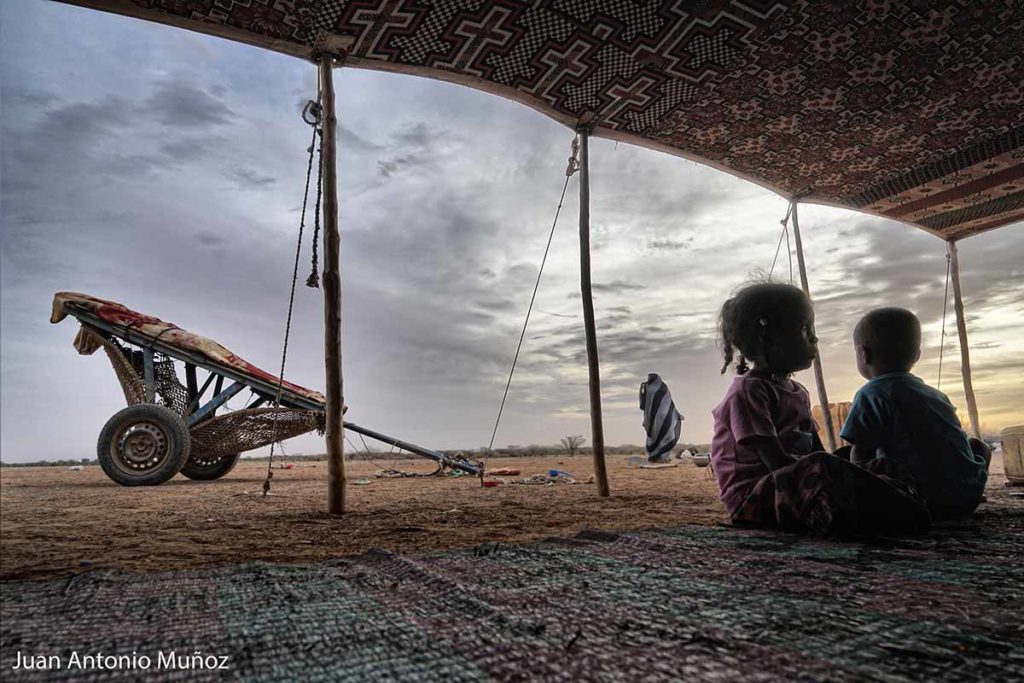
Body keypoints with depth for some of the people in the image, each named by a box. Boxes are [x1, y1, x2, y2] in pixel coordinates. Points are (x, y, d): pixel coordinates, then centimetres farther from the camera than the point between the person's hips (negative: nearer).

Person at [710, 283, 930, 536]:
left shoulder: (798, 392, 19)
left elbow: (818, 450, 19)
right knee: (822, 468, -32)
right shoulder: (749, 390, -12)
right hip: (752, 496, -9)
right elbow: (777, 461, -18)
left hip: (792, 485, 10)